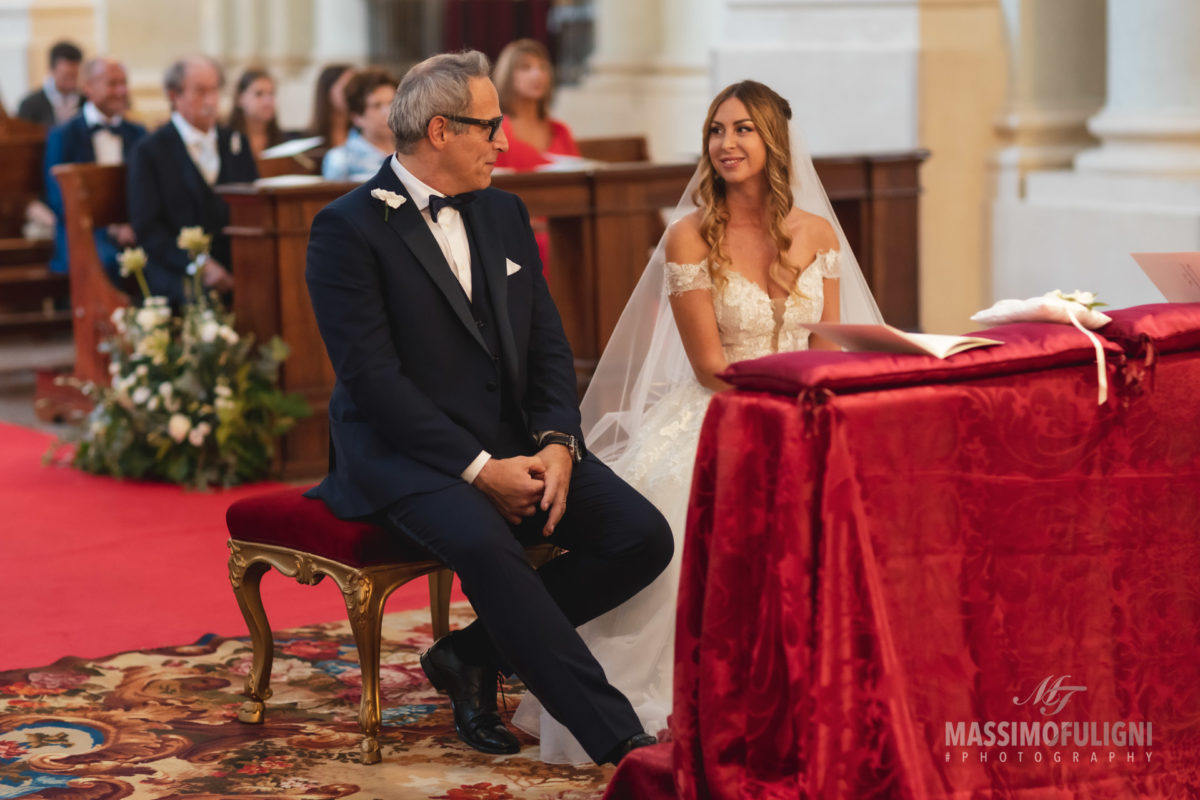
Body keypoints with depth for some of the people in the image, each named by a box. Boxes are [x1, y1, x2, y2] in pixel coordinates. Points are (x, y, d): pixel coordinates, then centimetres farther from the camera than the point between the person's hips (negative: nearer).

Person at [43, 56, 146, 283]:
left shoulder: (138, 135, 18)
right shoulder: (62, 136, 6)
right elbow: (58, 197, -1)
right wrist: (109, 228, -13)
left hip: (134, 230, 3)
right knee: (106, 260, -37)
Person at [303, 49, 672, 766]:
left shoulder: (505, 213, 13)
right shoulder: (348, 228, -8)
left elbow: (548, 345, 10)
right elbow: (374, 378, -15)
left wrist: (556, 444, -9)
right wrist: (478, 469, -20)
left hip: (514, 446, 7)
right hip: (407, 457, -6)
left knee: (644, 537, -14)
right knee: (485, 543, -36)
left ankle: (473, 655, 0)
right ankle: (623, 743, -35)